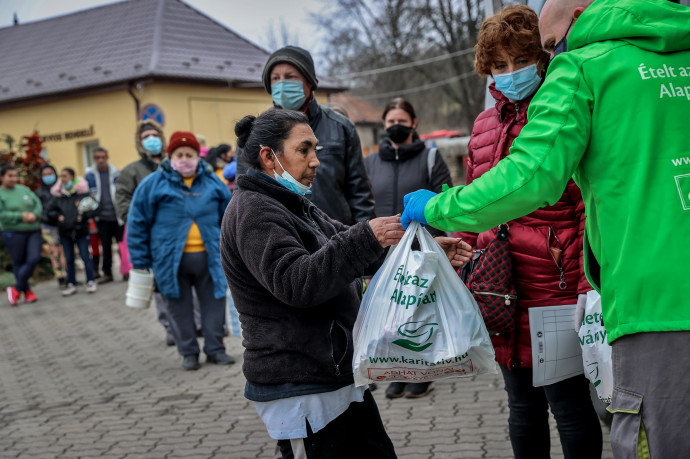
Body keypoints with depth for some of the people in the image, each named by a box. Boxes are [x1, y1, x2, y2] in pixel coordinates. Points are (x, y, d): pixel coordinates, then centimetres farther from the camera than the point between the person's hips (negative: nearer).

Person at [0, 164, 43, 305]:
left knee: (34, 259, -7)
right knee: (18, 262, 3)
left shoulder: (23, 189, 11)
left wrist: (34, 215, -13)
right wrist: (21, 216, -17)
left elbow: (38, 204, 8)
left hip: (33, 231, 4)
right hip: (13, 233, -4)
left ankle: (16, 289, 7)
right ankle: (26, 291, 18)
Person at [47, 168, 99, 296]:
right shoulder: (58, 195, 2)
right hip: (65, 232, 4)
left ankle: (90, 282, 10)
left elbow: (95, 209, -7)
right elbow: (50, 211, 13)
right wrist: (58, 216, -5)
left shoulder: (82, 193, -8)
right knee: (69, 259, 10)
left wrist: (83, 216, -15)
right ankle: (71, 284, 17)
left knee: (85, 256, 0)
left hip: (81, 231, -4)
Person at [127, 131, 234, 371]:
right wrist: (140, 260, -1)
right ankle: (188, 352, 19)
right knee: (180, 306, 7)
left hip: (208, 256, 2)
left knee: (214, 302, 5)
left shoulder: (212, 182, 5)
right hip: (171, 258, -1)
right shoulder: (153, 184, -2)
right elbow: (137, 223, 1)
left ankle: (215, 349, 18)